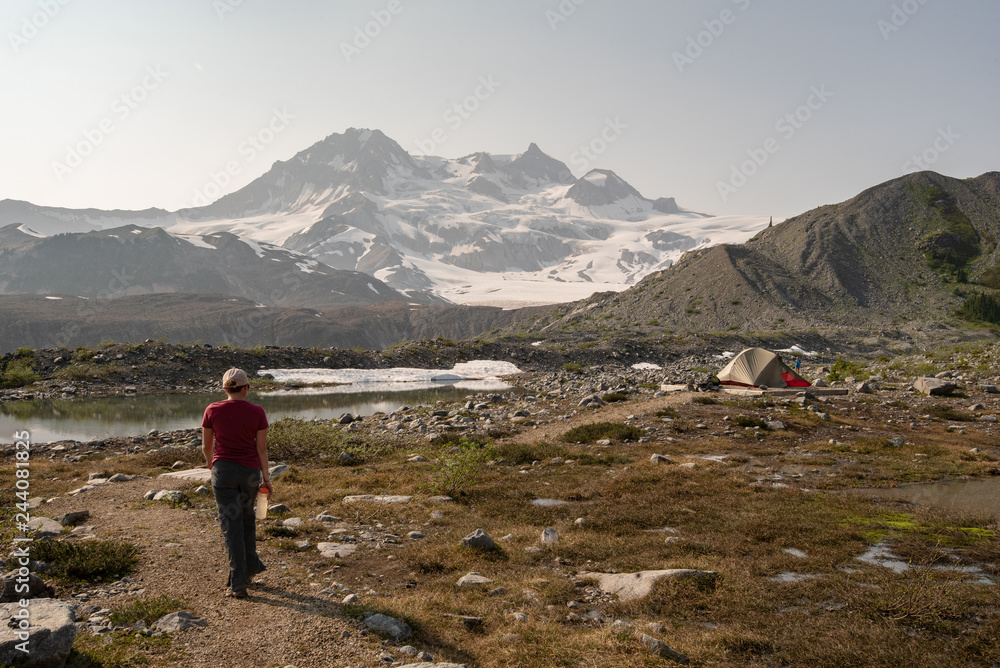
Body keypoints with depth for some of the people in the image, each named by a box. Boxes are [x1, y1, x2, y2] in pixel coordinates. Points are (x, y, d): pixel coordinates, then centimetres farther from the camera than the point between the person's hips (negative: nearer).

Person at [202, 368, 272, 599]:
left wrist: (210, 462, 24)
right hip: (250, 471, 1)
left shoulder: (212, 411, -7)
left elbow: (206, 445, 4)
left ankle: (238, 583, -2)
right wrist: (266, 478, 5)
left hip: (223, 469, -1)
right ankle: (251, 565, 37)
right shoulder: (257, 412, -7)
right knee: (247, 516, 24)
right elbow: (262, 448, -4)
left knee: (231, 523, 1)